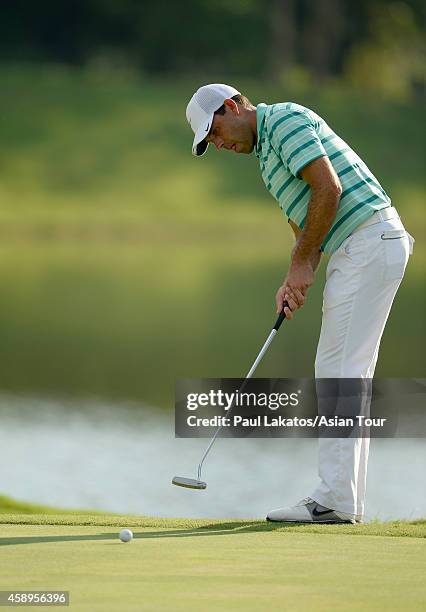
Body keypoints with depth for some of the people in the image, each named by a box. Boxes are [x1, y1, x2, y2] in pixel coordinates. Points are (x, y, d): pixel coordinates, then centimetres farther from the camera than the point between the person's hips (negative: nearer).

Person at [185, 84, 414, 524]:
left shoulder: (284, 119, -7)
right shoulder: (268, 152, 24)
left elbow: (329, 188, -18)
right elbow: (304, 225, 24)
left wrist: (302, 263, -11)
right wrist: (293, 281, 6)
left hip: (369, 239, -11)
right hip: (359, 251, 11)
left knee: (340, 372, -11)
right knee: (346, 374, 9)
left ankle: (335, 500, -11)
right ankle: (344, 499, 10)